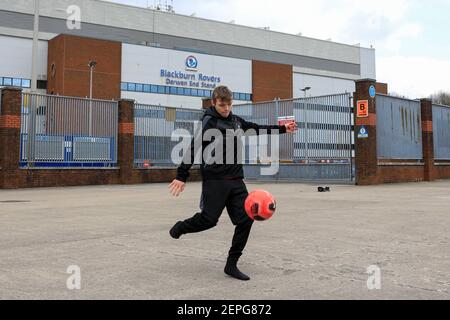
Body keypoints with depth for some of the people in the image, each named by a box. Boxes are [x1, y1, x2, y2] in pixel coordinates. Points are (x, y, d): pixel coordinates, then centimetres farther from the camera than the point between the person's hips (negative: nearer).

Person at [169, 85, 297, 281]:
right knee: (209, 219, -7)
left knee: (246, 219, -3)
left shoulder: (236, 120, 14)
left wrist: (283, 129, 29)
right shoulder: (209, 121, -7)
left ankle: (231, 265, 8)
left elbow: (257, 129, 29)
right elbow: (194, 148, -14)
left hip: (236, 181, 6)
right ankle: (180, 228, 26)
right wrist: (182, 176, -20)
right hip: (215, 181, -6)